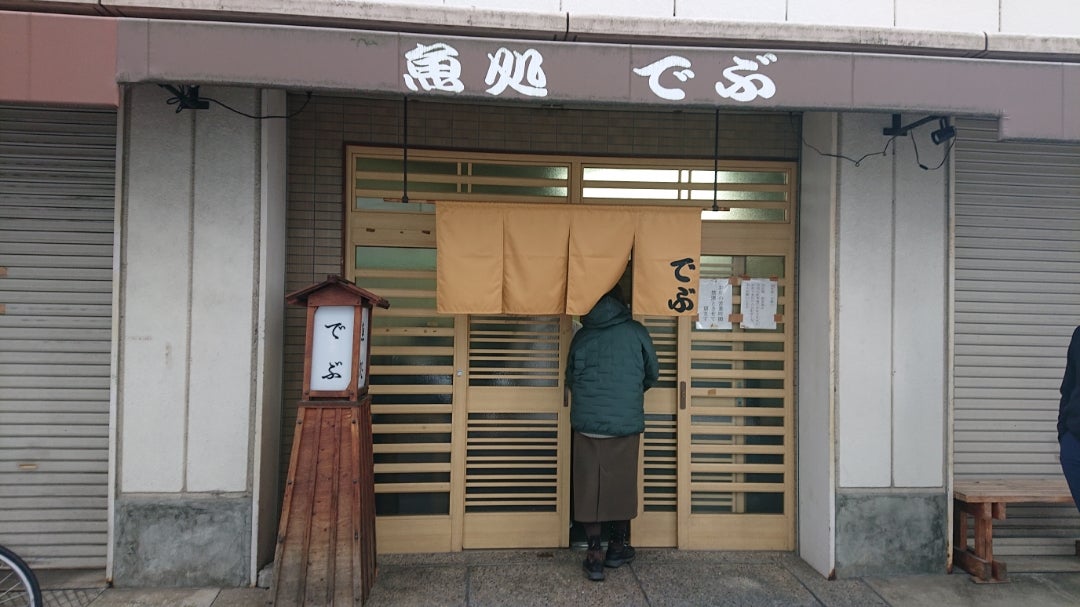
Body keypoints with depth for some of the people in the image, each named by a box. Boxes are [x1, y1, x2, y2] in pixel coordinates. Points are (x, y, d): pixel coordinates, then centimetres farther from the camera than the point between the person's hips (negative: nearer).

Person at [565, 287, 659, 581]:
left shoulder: (581, 336, 5)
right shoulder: (635, 332, 1)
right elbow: (652, 374, 11)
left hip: (587, 422, 1)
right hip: (626, 422, -1)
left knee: (589, 487, 6)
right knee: (621, 485, 12)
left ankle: (594, 555, 7)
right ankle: (618, 547, 24)